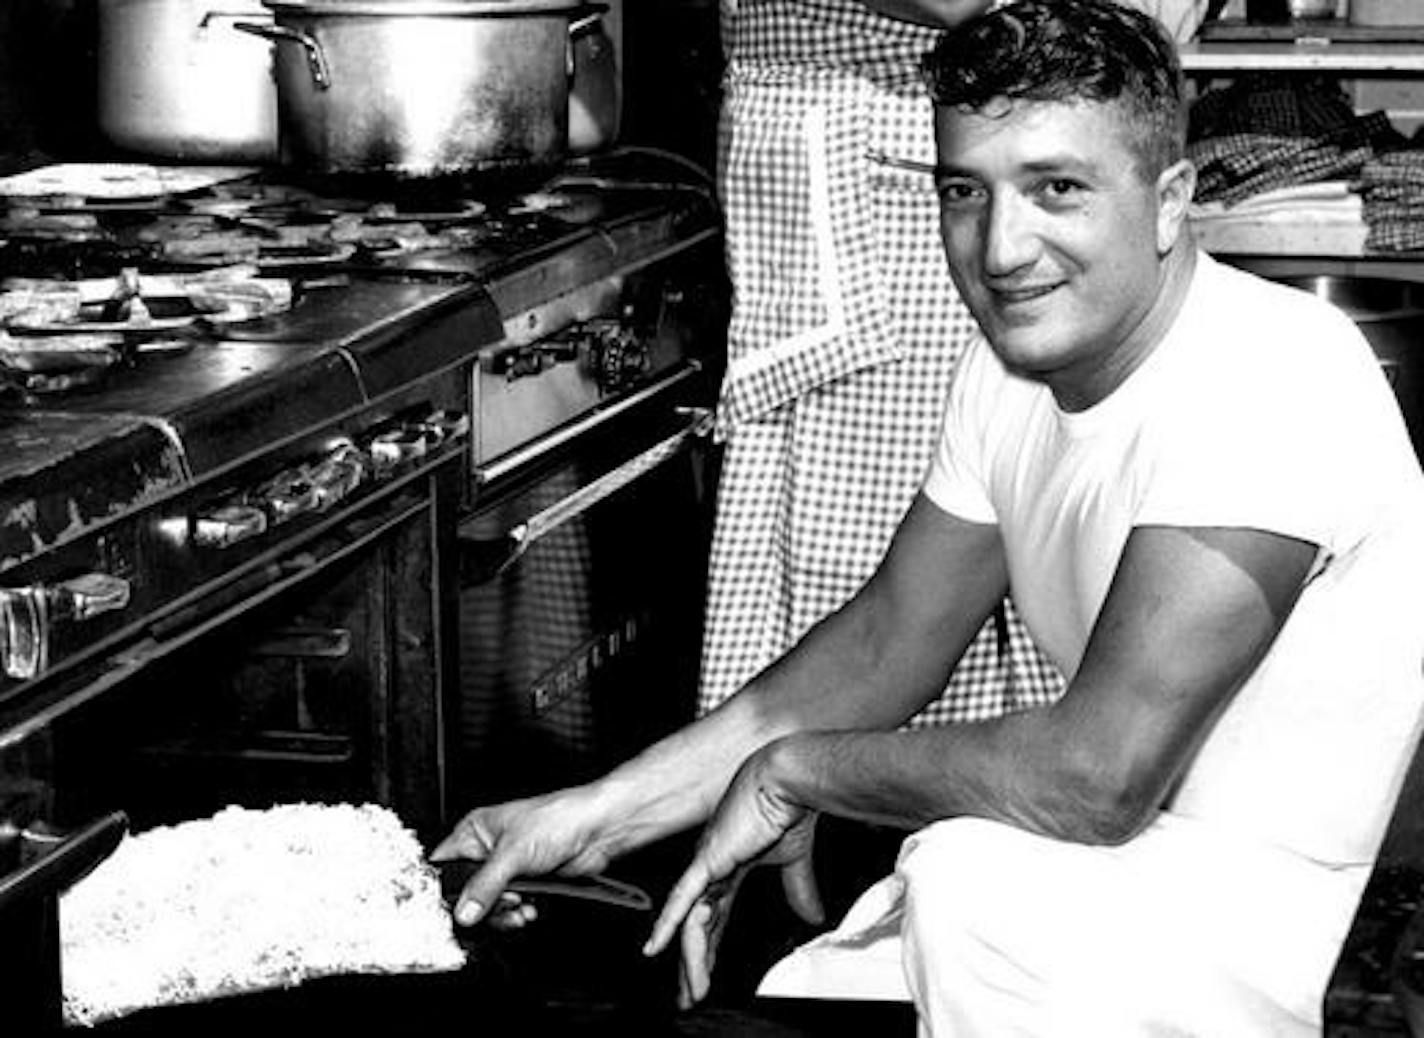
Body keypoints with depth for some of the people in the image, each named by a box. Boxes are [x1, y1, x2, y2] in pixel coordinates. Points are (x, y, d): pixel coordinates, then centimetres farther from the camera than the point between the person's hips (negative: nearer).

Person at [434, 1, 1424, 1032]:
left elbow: (1102, 774, -32)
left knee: (971, 877, -34)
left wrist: (794, 771, -17)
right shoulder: (1013, 368, 3)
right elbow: (888, 639, 8)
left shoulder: (1268, 381, -26)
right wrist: (597, 813, 0)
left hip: (1240, 910, -8)